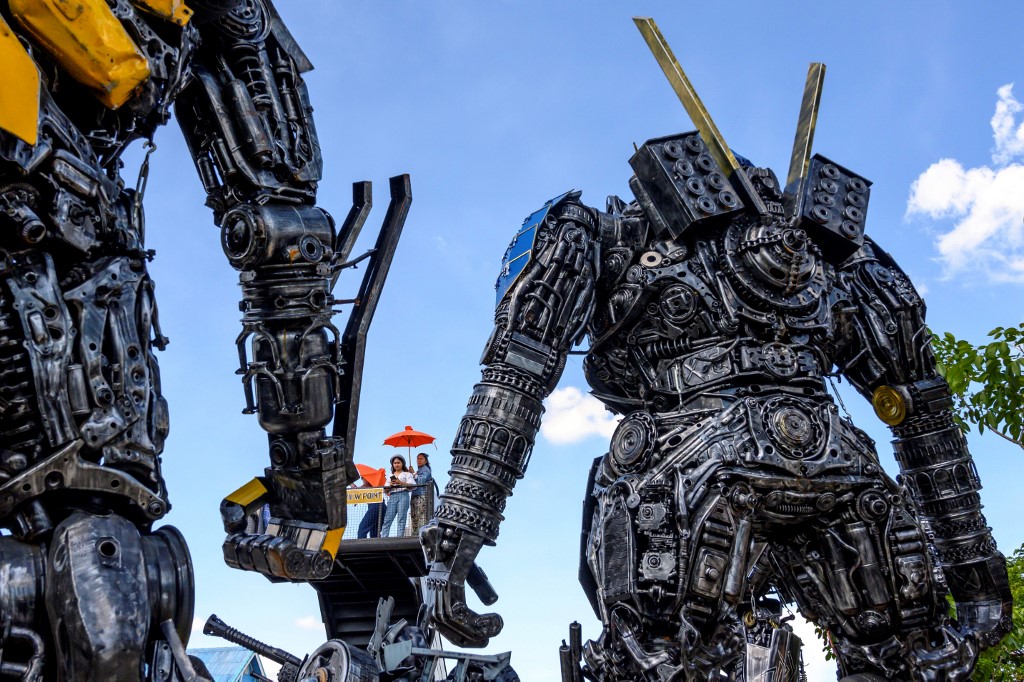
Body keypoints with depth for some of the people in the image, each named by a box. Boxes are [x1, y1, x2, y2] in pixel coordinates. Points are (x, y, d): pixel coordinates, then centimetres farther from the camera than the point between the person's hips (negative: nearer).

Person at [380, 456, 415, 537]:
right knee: (387, 519, -9)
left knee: (401, 519, -11)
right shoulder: (391, 476, 26)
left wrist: (401, 482, -14)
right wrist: (390, 485, -3)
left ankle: (400, 538, -14)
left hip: (403, 496, -3)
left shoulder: (407, 474, 15)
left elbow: (412, 485, -2)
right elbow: (385, 490, 19)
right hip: (392, 497, 3)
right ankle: (383, 538, -16)